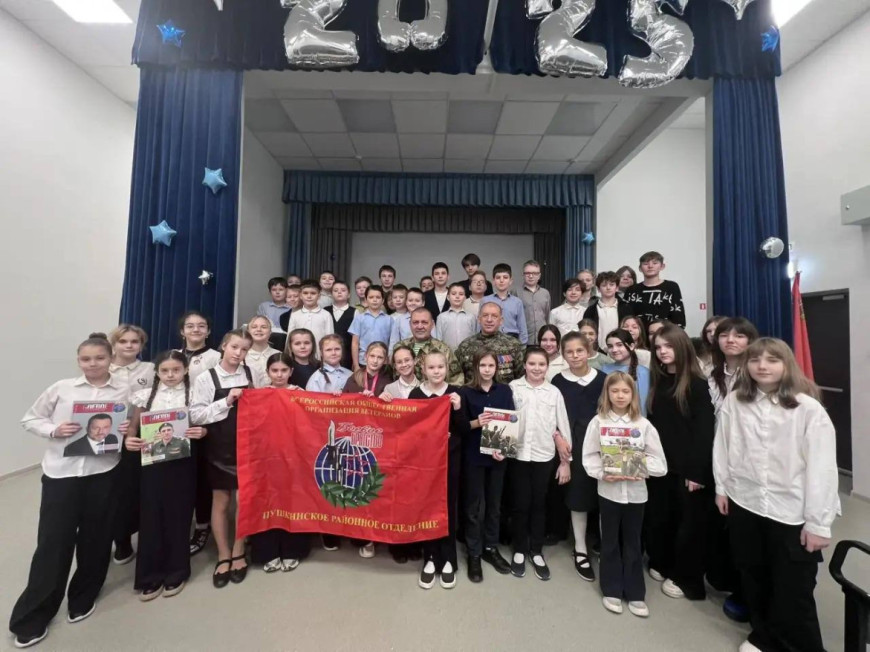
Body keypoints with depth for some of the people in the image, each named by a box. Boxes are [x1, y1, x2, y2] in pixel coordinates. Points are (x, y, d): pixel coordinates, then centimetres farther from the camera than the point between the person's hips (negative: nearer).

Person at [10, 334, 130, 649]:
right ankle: (31, 616, 26)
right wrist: (54, 430, -12)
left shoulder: (124, 390, 0)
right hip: (61, 472, 0)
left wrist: (128, 431, -15)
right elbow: (29, 419, 7)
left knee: (95, 537, 12)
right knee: (53, 541, 5)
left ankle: (83, 598, 36)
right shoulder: (61, 388, 0)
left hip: (103, 472, 1)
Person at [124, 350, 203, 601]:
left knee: (178, 516, 8)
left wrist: (202, 432, -19)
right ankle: (151, 576, 26)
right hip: (152, 463, 1)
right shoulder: (145, 396, 2)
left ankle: (176, 572, 27)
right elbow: (134, 428, 6)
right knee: (151, 517, 7)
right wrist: (129, 441, -14)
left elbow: (203, 428, 2)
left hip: (182, 464, -1)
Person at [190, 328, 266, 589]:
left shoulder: (253, 375, 1)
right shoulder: (207, 378, -5)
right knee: (221, 502, 11)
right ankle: (223, 556, 29)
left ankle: (238, 553, 29)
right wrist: (226, 402, -18)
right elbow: (196, 415, -10)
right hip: (219, 448, -1)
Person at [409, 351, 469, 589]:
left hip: (450, 459, 0)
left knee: (448, 507, 9)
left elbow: (465, 431, -4)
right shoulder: (415, 394, -3)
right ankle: (430, 559, 26)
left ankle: (448, 560, 26)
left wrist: (458, 409, -19)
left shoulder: (455, 393, -2)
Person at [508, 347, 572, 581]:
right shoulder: (513, 388, -5)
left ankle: (537, 552, 31)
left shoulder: (554, 392, 0)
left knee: (539, 504, 14)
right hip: (518, 455, -1)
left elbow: (563, 426, 3)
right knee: (519, 504, 10)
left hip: (544, 456, 1)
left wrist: (566, 461, 4)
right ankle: (519, 550, 29)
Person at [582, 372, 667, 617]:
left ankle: (635, 593, 30)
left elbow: (659, 460, -3)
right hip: (608, 490, -1)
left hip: (636, 491, 1)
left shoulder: (643, 424, -3)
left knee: (632, 543, 14)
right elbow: (589, 456, -6)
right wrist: (602, 474, -19)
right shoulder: (598, 422, -6)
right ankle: (611, 590, 29)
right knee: (610, 542, 13)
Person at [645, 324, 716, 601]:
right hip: (661, 464, 6)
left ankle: (687, 580, 26)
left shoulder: (697, 384, -11)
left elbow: (705, 431, -14)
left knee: (689, 523, 9)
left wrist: (698, 471, -16)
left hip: (688, 468, -5)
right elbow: (652, 424, 8)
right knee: (659, 517, 15)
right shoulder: (658, 382, 7)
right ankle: (662, 564, 35)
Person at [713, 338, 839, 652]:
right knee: (753, 579, 20)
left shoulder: (809, 409, -12)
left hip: (792, 513, -3)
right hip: (743, 504, 4)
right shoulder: (734, 401, -2)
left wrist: (818, 522, -10)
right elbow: (722, 446, 5)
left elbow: (822, 467, -11)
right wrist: (722, 486, 8)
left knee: (793, 593, 7)